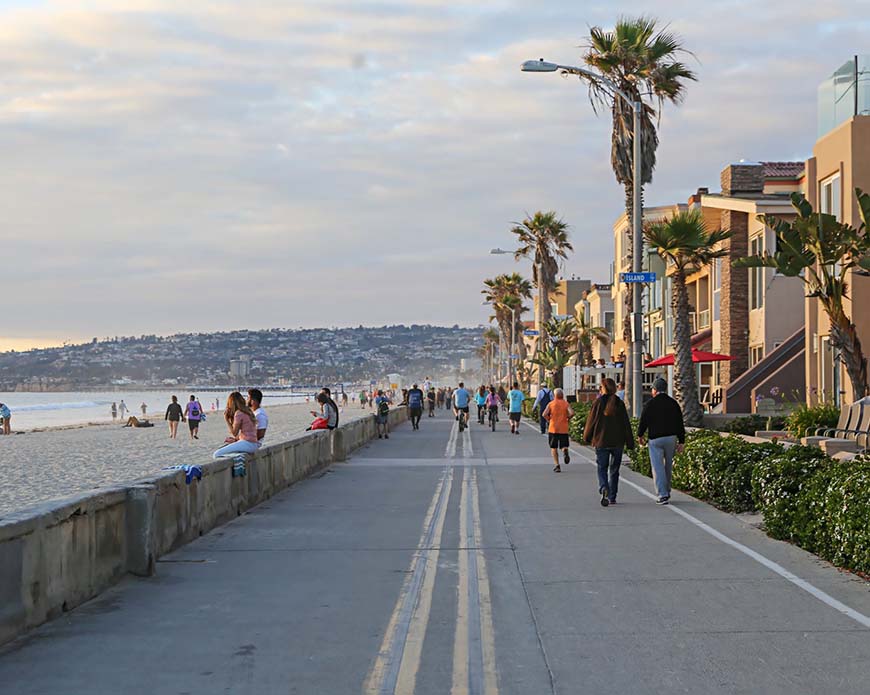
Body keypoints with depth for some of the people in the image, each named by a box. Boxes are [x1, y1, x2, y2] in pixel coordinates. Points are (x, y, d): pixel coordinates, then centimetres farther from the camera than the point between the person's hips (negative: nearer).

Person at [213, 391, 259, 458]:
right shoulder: (248, 411, 15)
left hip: (247, 444, -10)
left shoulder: (238, 413, -12)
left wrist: (226, 419, -3)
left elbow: (234, 433, -8)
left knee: (216, 454, -15)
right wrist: (236, 439, 14)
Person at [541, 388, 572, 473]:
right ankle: (565, 451, -27)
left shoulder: (551, 404, 0)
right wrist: (567, 418, 5)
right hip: (564, 428, 0)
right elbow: (571, 413, -14)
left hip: (553, 428, 0)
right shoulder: (566, 403, 2)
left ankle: (557, 465, 1)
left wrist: (549, 420, 7)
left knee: (554, 447, 9)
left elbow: (544, 414, -11)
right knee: (564, 446, 9)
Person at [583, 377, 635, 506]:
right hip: (617, 442, 2)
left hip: (601, 441, -2)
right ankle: (612, 497, 16)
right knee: (614, 469, 14)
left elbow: (591, 421, -3)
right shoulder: (619, 403, 0)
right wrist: (629, 443, 5)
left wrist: (587, 437, 12)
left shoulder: (598, 402, -6)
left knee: (602, 468, 3)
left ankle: (604, 489, -24)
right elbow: (626, 424, 1)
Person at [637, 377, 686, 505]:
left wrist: (640, 435, 14)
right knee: (668, 466, 18)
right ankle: (667, 491, 28)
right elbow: (680, 424, 5)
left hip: (655, 439, -4)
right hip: (671, 438, 4)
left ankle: (663, 495, -11)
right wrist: (681, 442, 9)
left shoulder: (650, 404, -7)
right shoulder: (673, 403, 6)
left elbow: (643, 421, -4)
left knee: (657, 467, -3)